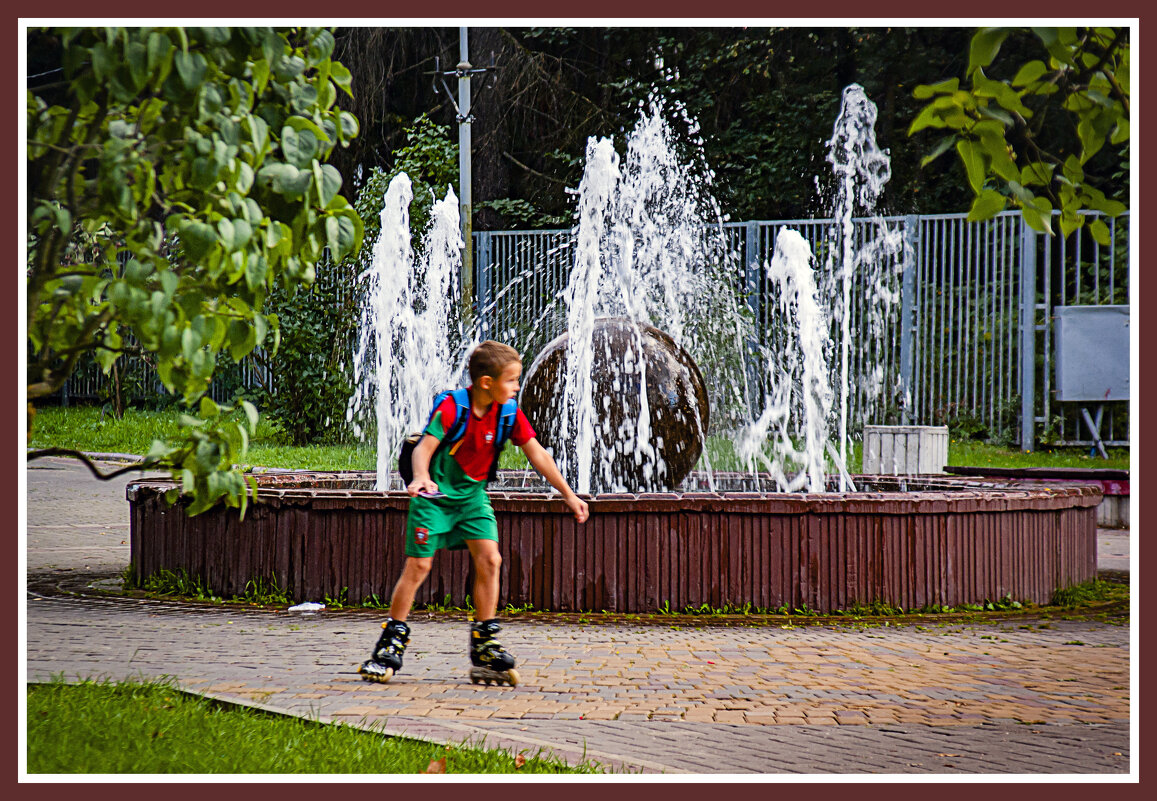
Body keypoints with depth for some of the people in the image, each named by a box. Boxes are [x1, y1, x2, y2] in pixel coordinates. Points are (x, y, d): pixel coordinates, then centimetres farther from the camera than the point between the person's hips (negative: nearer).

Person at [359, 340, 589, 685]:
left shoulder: (509, 413, -6)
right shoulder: (451, 407, -20)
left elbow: (538, 454, -1)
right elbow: (424, 448, -28)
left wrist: (569, 495, -3)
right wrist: (421, 477, -49)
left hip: (472, 494, 5)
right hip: (435, 494, -5)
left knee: (489, 559, -9)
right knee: (418, 565, -7)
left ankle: (485, 651, -3)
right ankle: (391, 643, 5)